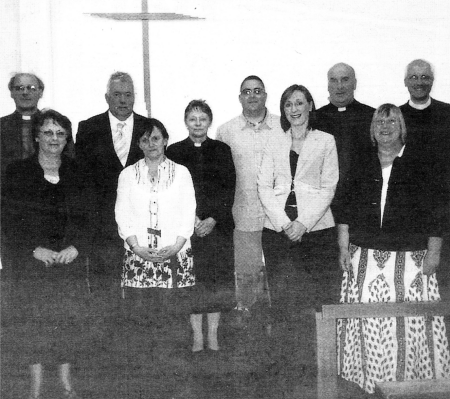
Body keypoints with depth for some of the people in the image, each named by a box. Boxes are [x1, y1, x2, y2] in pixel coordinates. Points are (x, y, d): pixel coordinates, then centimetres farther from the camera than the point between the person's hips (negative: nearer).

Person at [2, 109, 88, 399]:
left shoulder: (76, 172, 8)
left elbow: (88, 216, 6)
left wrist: (76, 247, -8)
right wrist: (35, 248, -12)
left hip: (70, 258, 1)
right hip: (31, 260, -1)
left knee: (67, 319, 2)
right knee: (35, 320, -1)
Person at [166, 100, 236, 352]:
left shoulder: (222, 150, 8)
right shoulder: (174, 152, 7)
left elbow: (230, 189, 3)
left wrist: (213, 219, -9)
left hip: (217, 225, 0)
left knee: (216, 281, 2)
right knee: (191, 282, 0)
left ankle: (213, 336, 12)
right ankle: (197, 337, 10)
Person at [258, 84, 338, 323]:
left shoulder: (326, 141, 9)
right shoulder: (274, 142, 15)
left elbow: (328, 187, 2)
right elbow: (264, 186, 7)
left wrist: (304, 223, -9)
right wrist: (283, 222, -6)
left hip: (315, 226, -1)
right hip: (277, 227, 2)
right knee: (281, 293, -4)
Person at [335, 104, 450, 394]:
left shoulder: (420, 167, 1)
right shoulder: (362, 169, 9)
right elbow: (346, 211, 10)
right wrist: (344, 247, 4)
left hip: (409, 258, -2)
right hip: (365, 259, 3)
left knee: (409, 319, -1)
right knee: (367, 319, 4)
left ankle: (410, 379, 17)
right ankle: (369, 377, 19)